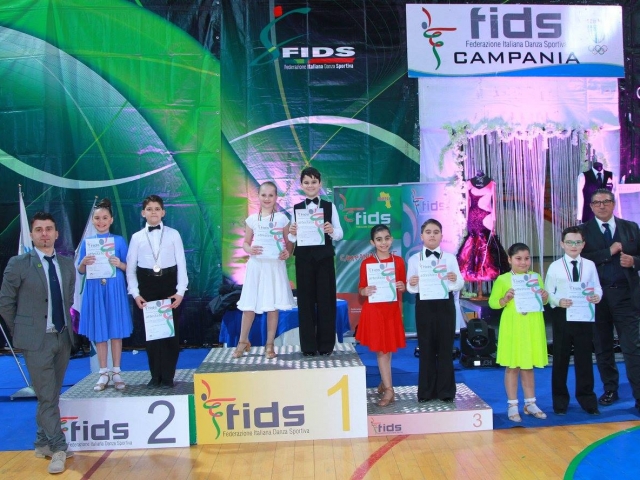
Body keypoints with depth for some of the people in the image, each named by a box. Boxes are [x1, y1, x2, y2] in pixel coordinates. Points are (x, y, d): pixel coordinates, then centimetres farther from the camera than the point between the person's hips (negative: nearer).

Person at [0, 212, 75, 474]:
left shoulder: (67, 265, 7)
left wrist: (65, 325, 12)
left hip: (63, 337, 5)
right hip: (37, 340, -5)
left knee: (52, 396, 14)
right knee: (46, 397, -2)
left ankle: (43, 444, 28)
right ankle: (58, 448, 8)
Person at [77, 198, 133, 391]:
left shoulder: (119, 241, 2)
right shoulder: (87, 242, 6)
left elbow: (128, 268, 4)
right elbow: (80, 271, 8)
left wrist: (119, 264, -17)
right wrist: (84, 262, -13)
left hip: (114, 289, -1)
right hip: (94, 290, 2)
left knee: (116, 331, 3)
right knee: (99, 333, 6)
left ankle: (116, 372, 13)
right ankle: (104, 373, 16)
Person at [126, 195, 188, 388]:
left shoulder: (173, 234, 3)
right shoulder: (137, 237, 6)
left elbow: (181, 264, 0)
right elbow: (130, 268, 5)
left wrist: (180, 291, -8)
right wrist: (135, 293, -5)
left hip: (169, 284, -1)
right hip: (147, 286, 1)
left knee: (171, 331, 2)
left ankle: (168, 376, 12)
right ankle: (155, 375, 16)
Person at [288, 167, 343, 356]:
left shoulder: (330, 207, 5)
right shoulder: (296, 208, 7)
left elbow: (340, 234, -1)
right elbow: (293, 239, 5)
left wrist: (332, 231, -22)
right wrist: (292, 233, -18)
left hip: (324, 257, -1)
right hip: (303, 258, 1)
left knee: (326, 299, 3)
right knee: (306, 300, 5)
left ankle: (326, 344, 14)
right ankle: (308, 345, 14)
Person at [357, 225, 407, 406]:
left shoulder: (398, 261, 3)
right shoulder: (367, 263, -4)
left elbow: (403, 286, 11)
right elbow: (361, 288, -1)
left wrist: (402, 287, -11)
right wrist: (365, 291, -22)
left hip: (392, 309, 3)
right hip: (374, 310, -2)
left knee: (388, 349, 11)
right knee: (380, 349, -1)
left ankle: (384, 383, 28)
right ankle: (389, 390, 3)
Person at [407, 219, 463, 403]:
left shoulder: (450, 258, 4)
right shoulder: (414, 259, 3)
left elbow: (460, 284, 0)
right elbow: (411, 288, 1)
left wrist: (455, 280, -22)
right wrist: (412, 285, -22)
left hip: (445, 304, 0)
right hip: (424, 306, 0)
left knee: (445, 348, 4)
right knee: (426, 348, 5)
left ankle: (446, 391, 15)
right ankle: (426, 391, 15)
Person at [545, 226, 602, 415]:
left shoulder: (589, 265, 3)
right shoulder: (555, 266, -2)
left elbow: (597, 287, 2)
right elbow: (549, 292, -5)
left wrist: (597, 296, -19)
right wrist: (558, 301, -23)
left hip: (584, 315, 1)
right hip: (562, 315, -1)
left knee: (584, 357, 8)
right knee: (560, 357, 8)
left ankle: (586, 398, 23)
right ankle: (560, 400, 21)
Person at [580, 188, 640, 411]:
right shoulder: (583, 231, 2)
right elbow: (581, 259, -11)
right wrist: (609, 252, -16)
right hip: (598, 295, 0)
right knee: (602, 347, 10)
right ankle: (610, 390, 24)